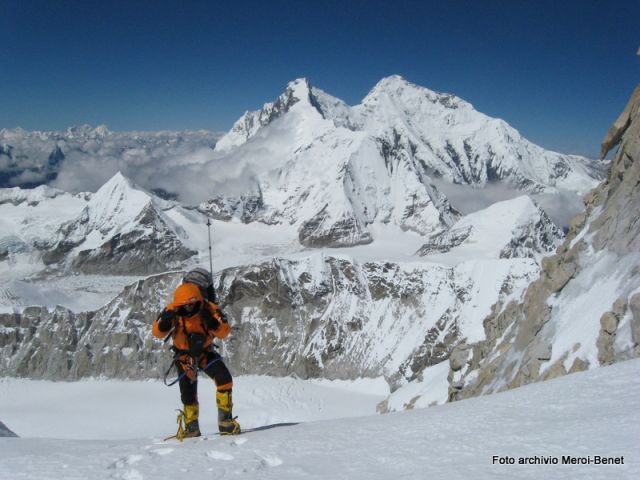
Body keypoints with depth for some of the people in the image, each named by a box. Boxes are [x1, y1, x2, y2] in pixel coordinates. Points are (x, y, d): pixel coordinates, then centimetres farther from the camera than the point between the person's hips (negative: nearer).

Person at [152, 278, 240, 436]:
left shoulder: (209, 309, -24)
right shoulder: (172, 311, -23)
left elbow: (224, 332, -26)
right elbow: (158, 333, -19)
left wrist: (211, 321, -45)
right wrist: (165, 321, -40)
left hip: (205, 351, 0)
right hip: (184, 355, 0)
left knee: (224, 379, -21)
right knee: (188, 394, 1)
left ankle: (225, 421, -11)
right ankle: (191, 428, 26)